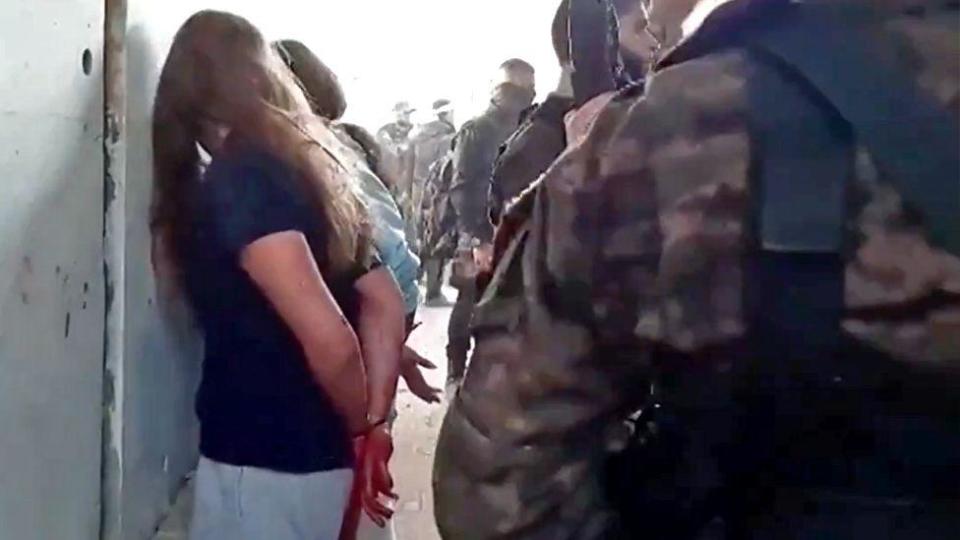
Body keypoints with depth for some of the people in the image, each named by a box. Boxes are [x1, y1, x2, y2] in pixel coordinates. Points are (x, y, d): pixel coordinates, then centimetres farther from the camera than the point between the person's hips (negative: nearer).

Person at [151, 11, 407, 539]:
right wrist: (372, 425, 3)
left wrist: (359, 425, -7)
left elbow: (330, 341, -25)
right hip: (315, 453, 8)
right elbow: (384, 302, 8)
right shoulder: (304, 164, 8)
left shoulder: (235, 179, -17)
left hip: (262, 461, -8)